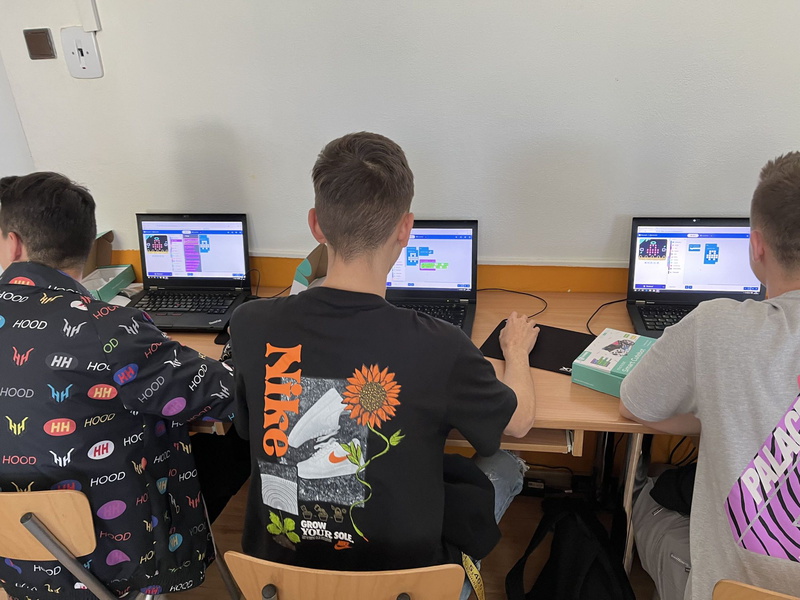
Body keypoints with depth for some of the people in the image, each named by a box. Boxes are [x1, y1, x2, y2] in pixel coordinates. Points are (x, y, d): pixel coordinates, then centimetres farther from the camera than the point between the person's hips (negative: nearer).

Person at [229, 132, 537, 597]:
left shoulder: (250, 326, -20)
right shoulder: (439, 348, -29)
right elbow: (520, 420, -7)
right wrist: (517, 349, 14)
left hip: (278, 562, 4)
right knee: (506, 467, 23)